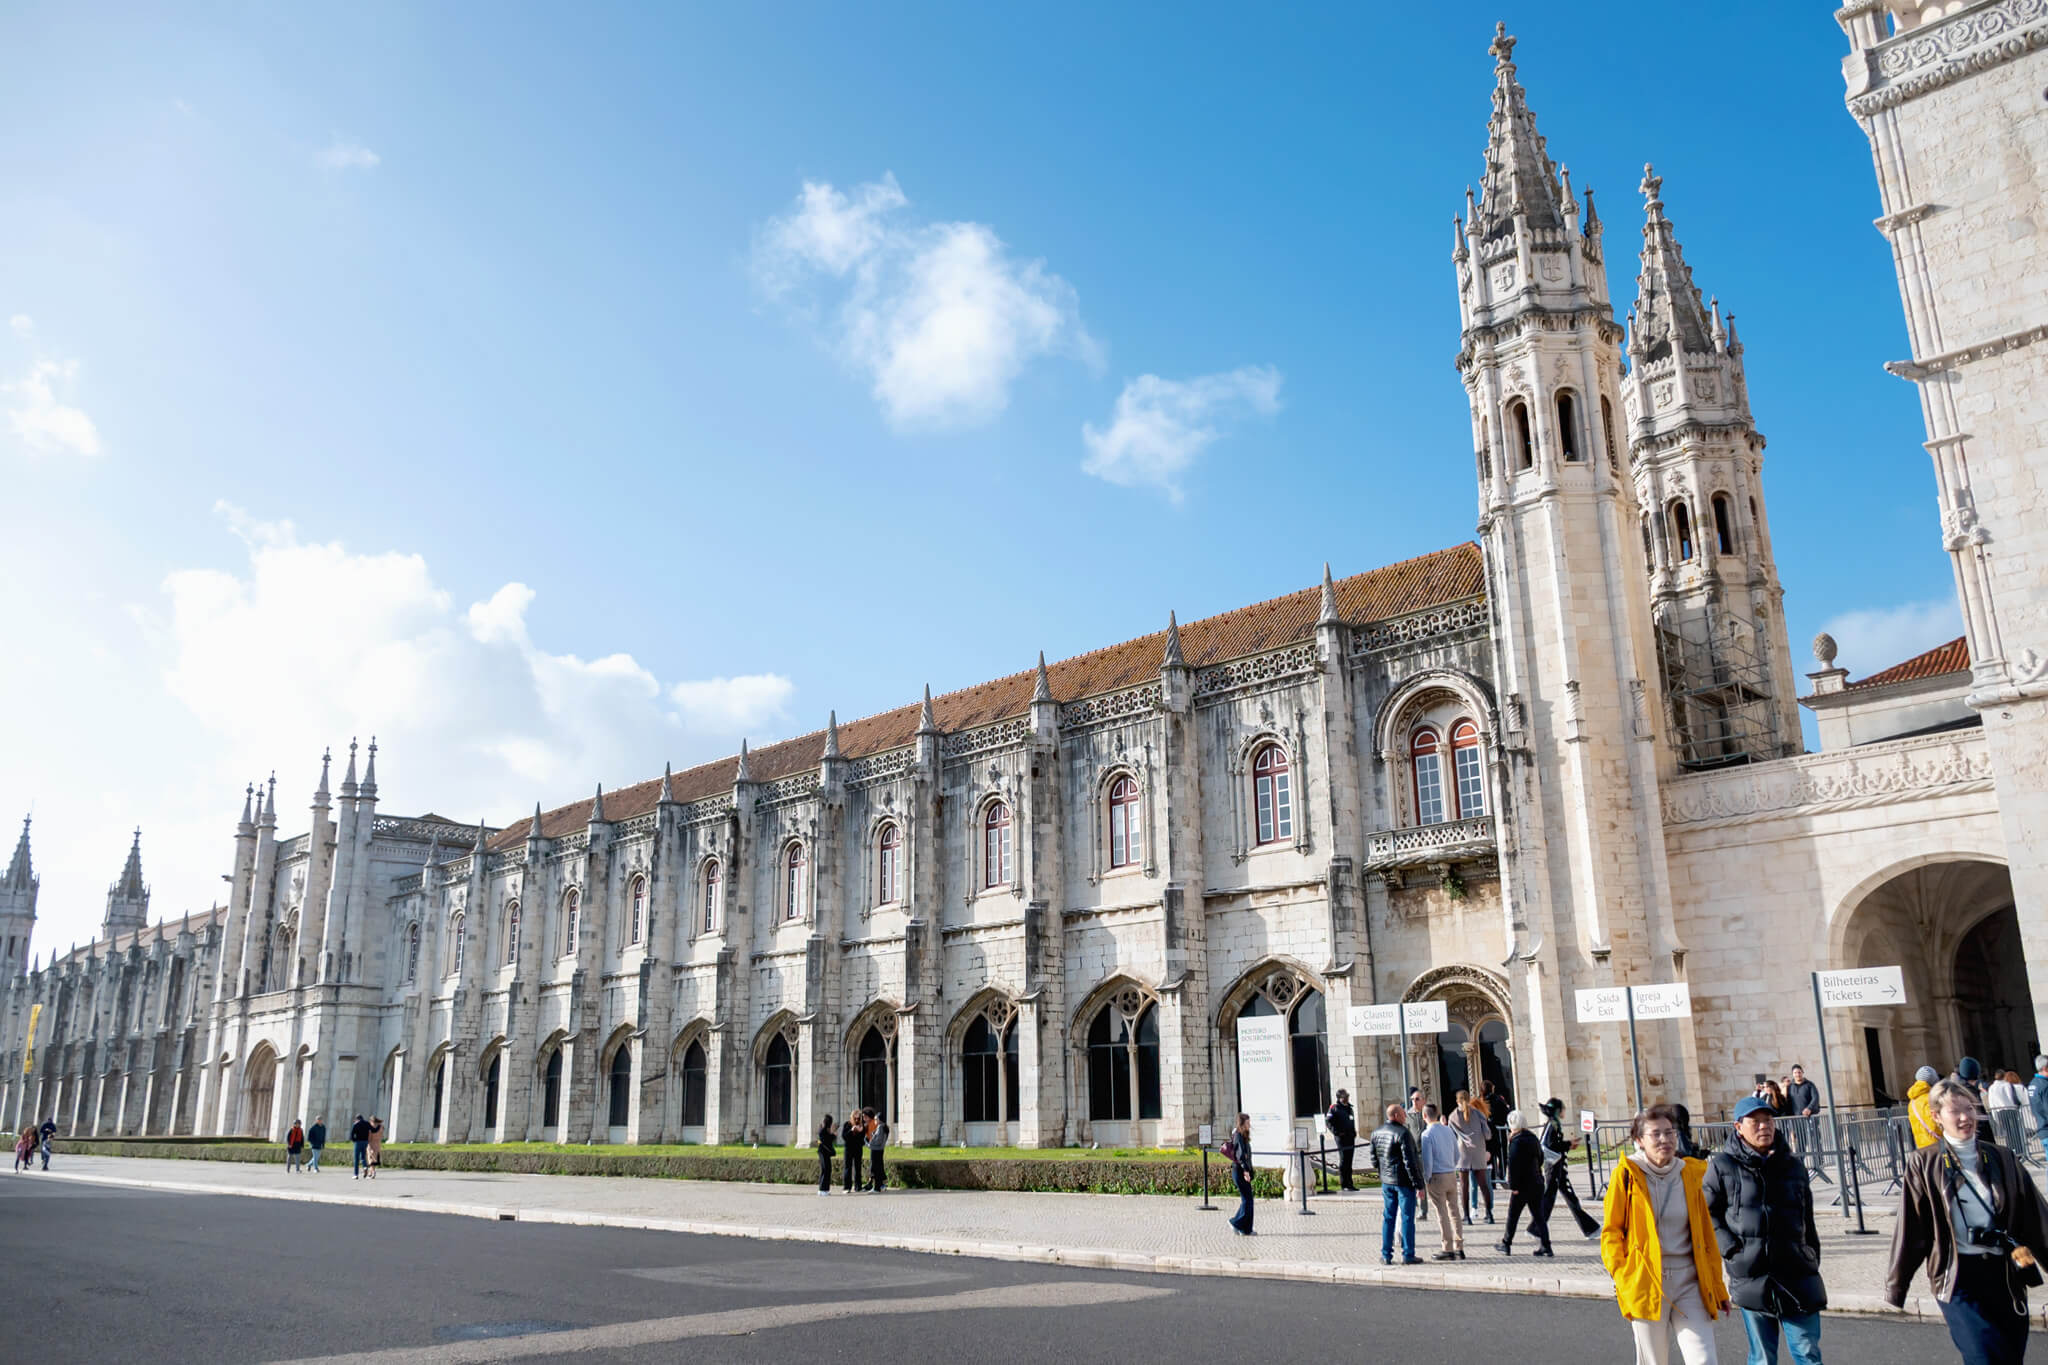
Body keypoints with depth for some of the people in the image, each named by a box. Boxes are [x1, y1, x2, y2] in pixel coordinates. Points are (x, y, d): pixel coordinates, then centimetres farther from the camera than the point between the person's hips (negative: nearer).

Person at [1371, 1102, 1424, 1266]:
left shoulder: (1376, 1132, 6)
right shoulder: (1403, 1133, -17)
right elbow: (1410, 1161, -19)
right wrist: (1418, 1184, -14)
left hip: (1386, 1181, 6)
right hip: (1404, 1181, -6)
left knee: (1388, 1217, 12)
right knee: (1407, 1217, 3)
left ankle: (1386, 1255, 14)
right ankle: (1408, 1255, 7)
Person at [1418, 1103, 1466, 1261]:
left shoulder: (1427, 1134, -14)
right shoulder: (1448, 1130, 6)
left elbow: (1427, 1160, -16)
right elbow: (1457, 1155, 13)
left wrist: (1425, 1181, -5)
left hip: (1437, 1177, -6)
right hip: (1452, 1175, 6)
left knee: (1442, 1214, 0)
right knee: (1454, 1211, 11)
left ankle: (1448, 1249, 3)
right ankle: (1459, 1248, 14)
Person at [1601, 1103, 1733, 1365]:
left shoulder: (1690, 1173, 8)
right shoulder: (1627, 1175, -3)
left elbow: (1706, 1234, 14)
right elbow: (1611, 1232, 0)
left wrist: (1718, 1288, 15)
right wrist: (1622, 1277, -11)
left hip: (1689, 1282, 3)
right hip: (1646, 1282, -3)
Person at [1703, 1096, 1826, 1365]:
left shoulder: (1793, 1165, 11)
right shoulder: (1723, 1166, -1)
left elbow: (1807, 1221, 18)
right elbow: (1707, 1213, 2)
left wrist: (1813, 1261, 14)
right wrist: (1730, 1248, -9)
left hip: (1796, 1274, 2)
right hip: (1750, 1276, -2)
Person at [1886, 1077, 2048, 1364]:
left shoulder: (2002, 1159, 8)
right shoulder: (1923, 1165, -3)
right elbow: (1910, 1228, -2)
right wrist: (1896, 1285, 0)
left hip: (2004, 1273, 4)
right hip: (1958, 1276, -4)